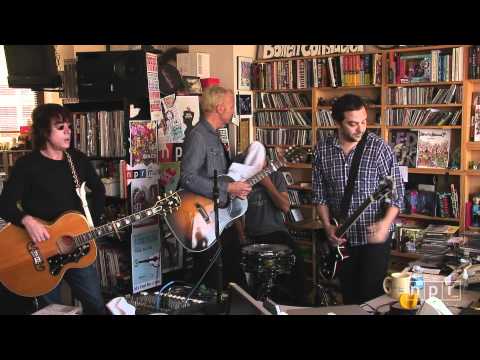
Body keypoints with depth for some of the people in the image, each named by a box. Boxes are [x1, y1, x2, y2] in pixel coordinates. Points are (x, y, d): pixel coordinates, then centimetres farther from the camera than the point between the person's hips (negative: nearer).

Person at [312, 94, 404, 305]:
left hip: (374, 236, -3)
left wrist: (385, 222, -25)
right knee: (348, 294, 15)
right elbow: (319, 194, 6)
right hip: (341, 237, 4)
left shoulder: (379, 148, -11)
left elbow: (396, 192, -10)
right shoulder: (322, 150, -2)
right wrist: (327, 226, -5)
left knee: (371, 295, 0)